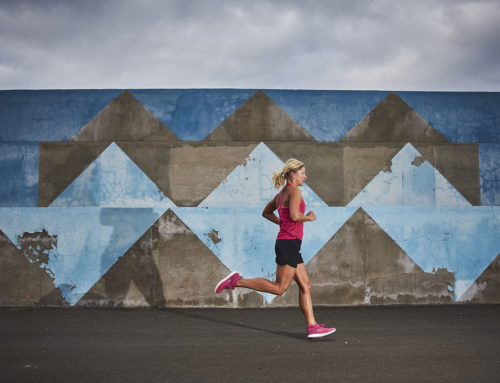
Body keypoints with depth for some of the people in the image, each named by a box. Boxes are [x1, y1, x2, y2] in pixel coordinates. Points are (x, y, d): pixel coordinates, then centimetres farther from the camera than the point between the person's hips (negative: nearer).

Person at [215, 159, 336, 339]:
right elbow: (294, 215, -25)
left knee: (305, 286, 8)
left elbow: (266, 212, 26)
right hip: (289, 243, -10)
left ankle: (312, 327, 8)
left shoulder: (281, 193, 16)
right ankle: (236, 281, -3)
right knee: (279, 288, -5)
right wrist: (309, 217, -6)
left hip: (287, 244, 10)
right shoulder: (295, 191, -10)